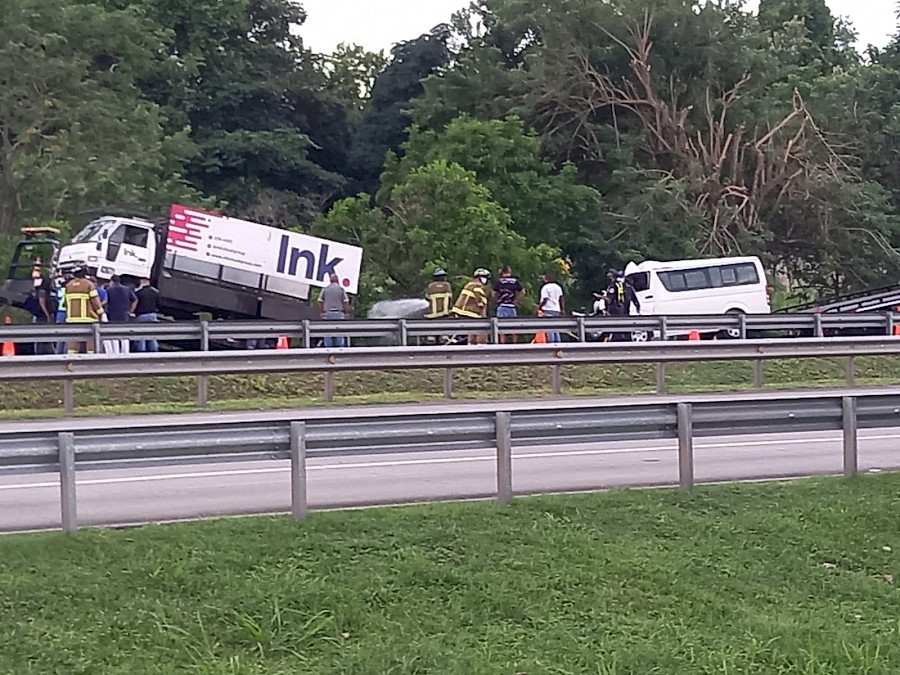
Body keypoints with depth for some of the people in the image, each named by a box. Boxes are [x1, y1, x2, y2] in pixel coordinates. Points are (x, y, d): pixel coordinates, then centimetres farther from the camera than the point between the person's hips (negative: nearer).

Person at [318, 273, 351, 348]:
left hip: (327, 313, 2)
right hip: (339, 313, -2)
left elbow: (320, 302, 5)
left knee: (328, 335, 3)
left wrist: (321, 313, 11)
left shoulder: (325, 289, 5)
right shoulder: (341, 289, 0)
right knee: (340, 334, 1)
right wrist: (347, 313, 3)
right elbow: (346, 302, -3)